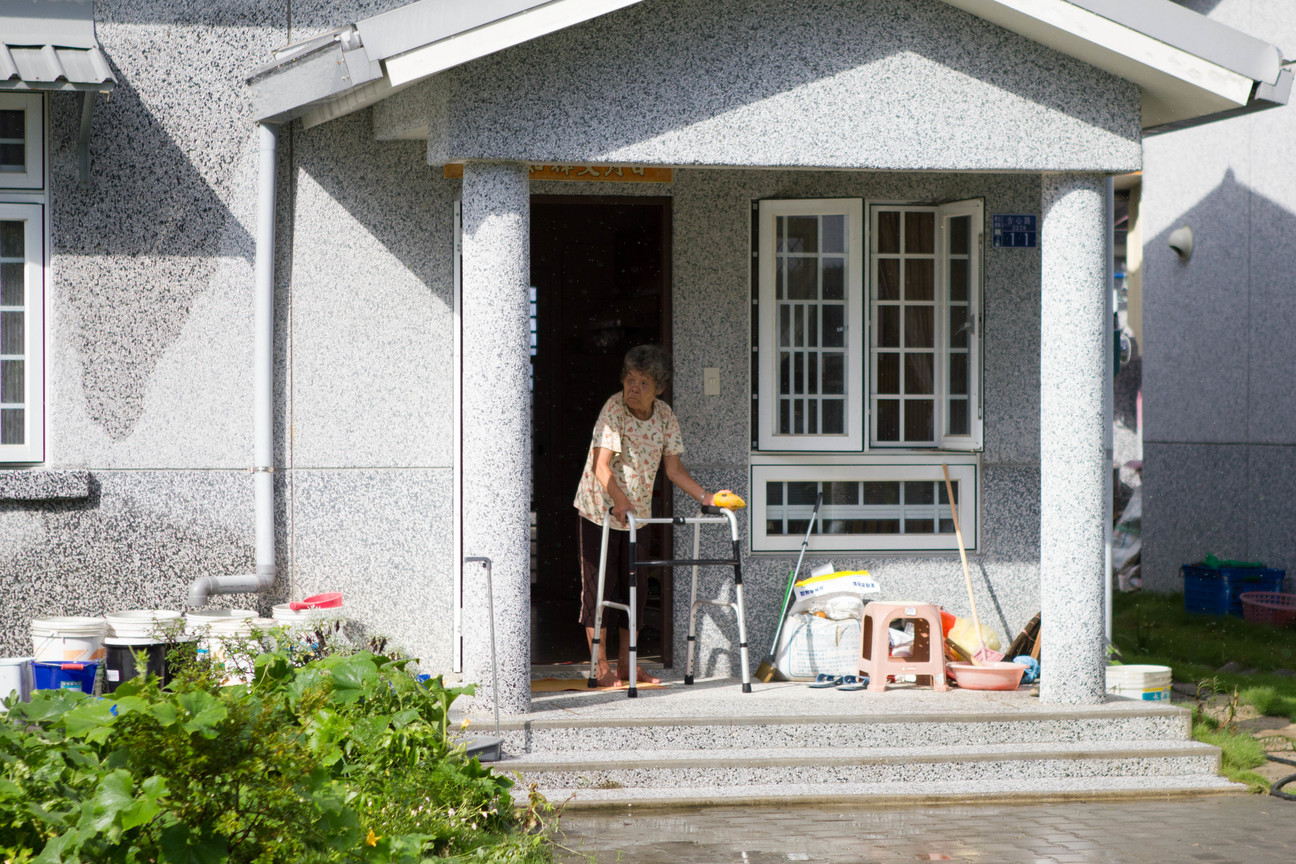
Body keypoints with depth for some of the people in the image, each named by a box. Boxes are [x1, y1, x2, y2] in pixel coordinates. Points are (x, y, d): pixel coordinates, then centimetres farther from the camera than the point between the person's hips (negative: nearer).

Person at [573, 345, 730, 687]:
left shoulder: (665, 416, -4)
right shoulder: (614, 409, -20)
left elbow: (673, 468, 2)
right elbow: (601, 464, -30)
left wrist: (705, 497, -10)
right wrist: (618, 499, -46)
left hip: (638, 511, 6)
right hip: (601, 508, -5)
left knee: (635, 587, 9)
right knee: (599, 585, -3)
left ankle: (626, 662, 20)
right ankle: (602, 668, 3)